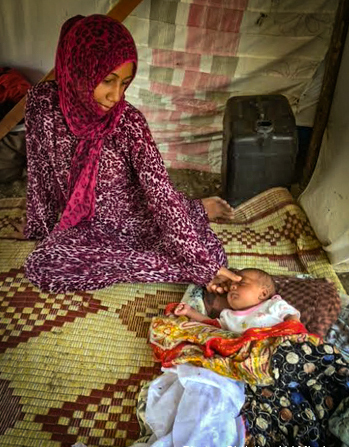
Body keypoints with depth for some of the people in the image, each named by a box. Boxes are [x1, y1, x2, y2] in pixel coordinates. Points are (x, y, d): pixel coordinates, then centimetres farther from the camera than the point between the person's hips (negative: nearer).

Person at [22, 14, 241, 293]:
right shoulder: (42, 102, -15)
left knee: (212, 254, -24)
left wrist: (205, 261, -25)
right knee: (41, 267, -25)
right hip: (87, 225, 3)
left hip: (138, 218, -2)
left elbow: (162, 193, -23)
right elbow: (39, 170, -1)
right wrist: (40, 227, 8)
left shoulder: (129, 122, -23)